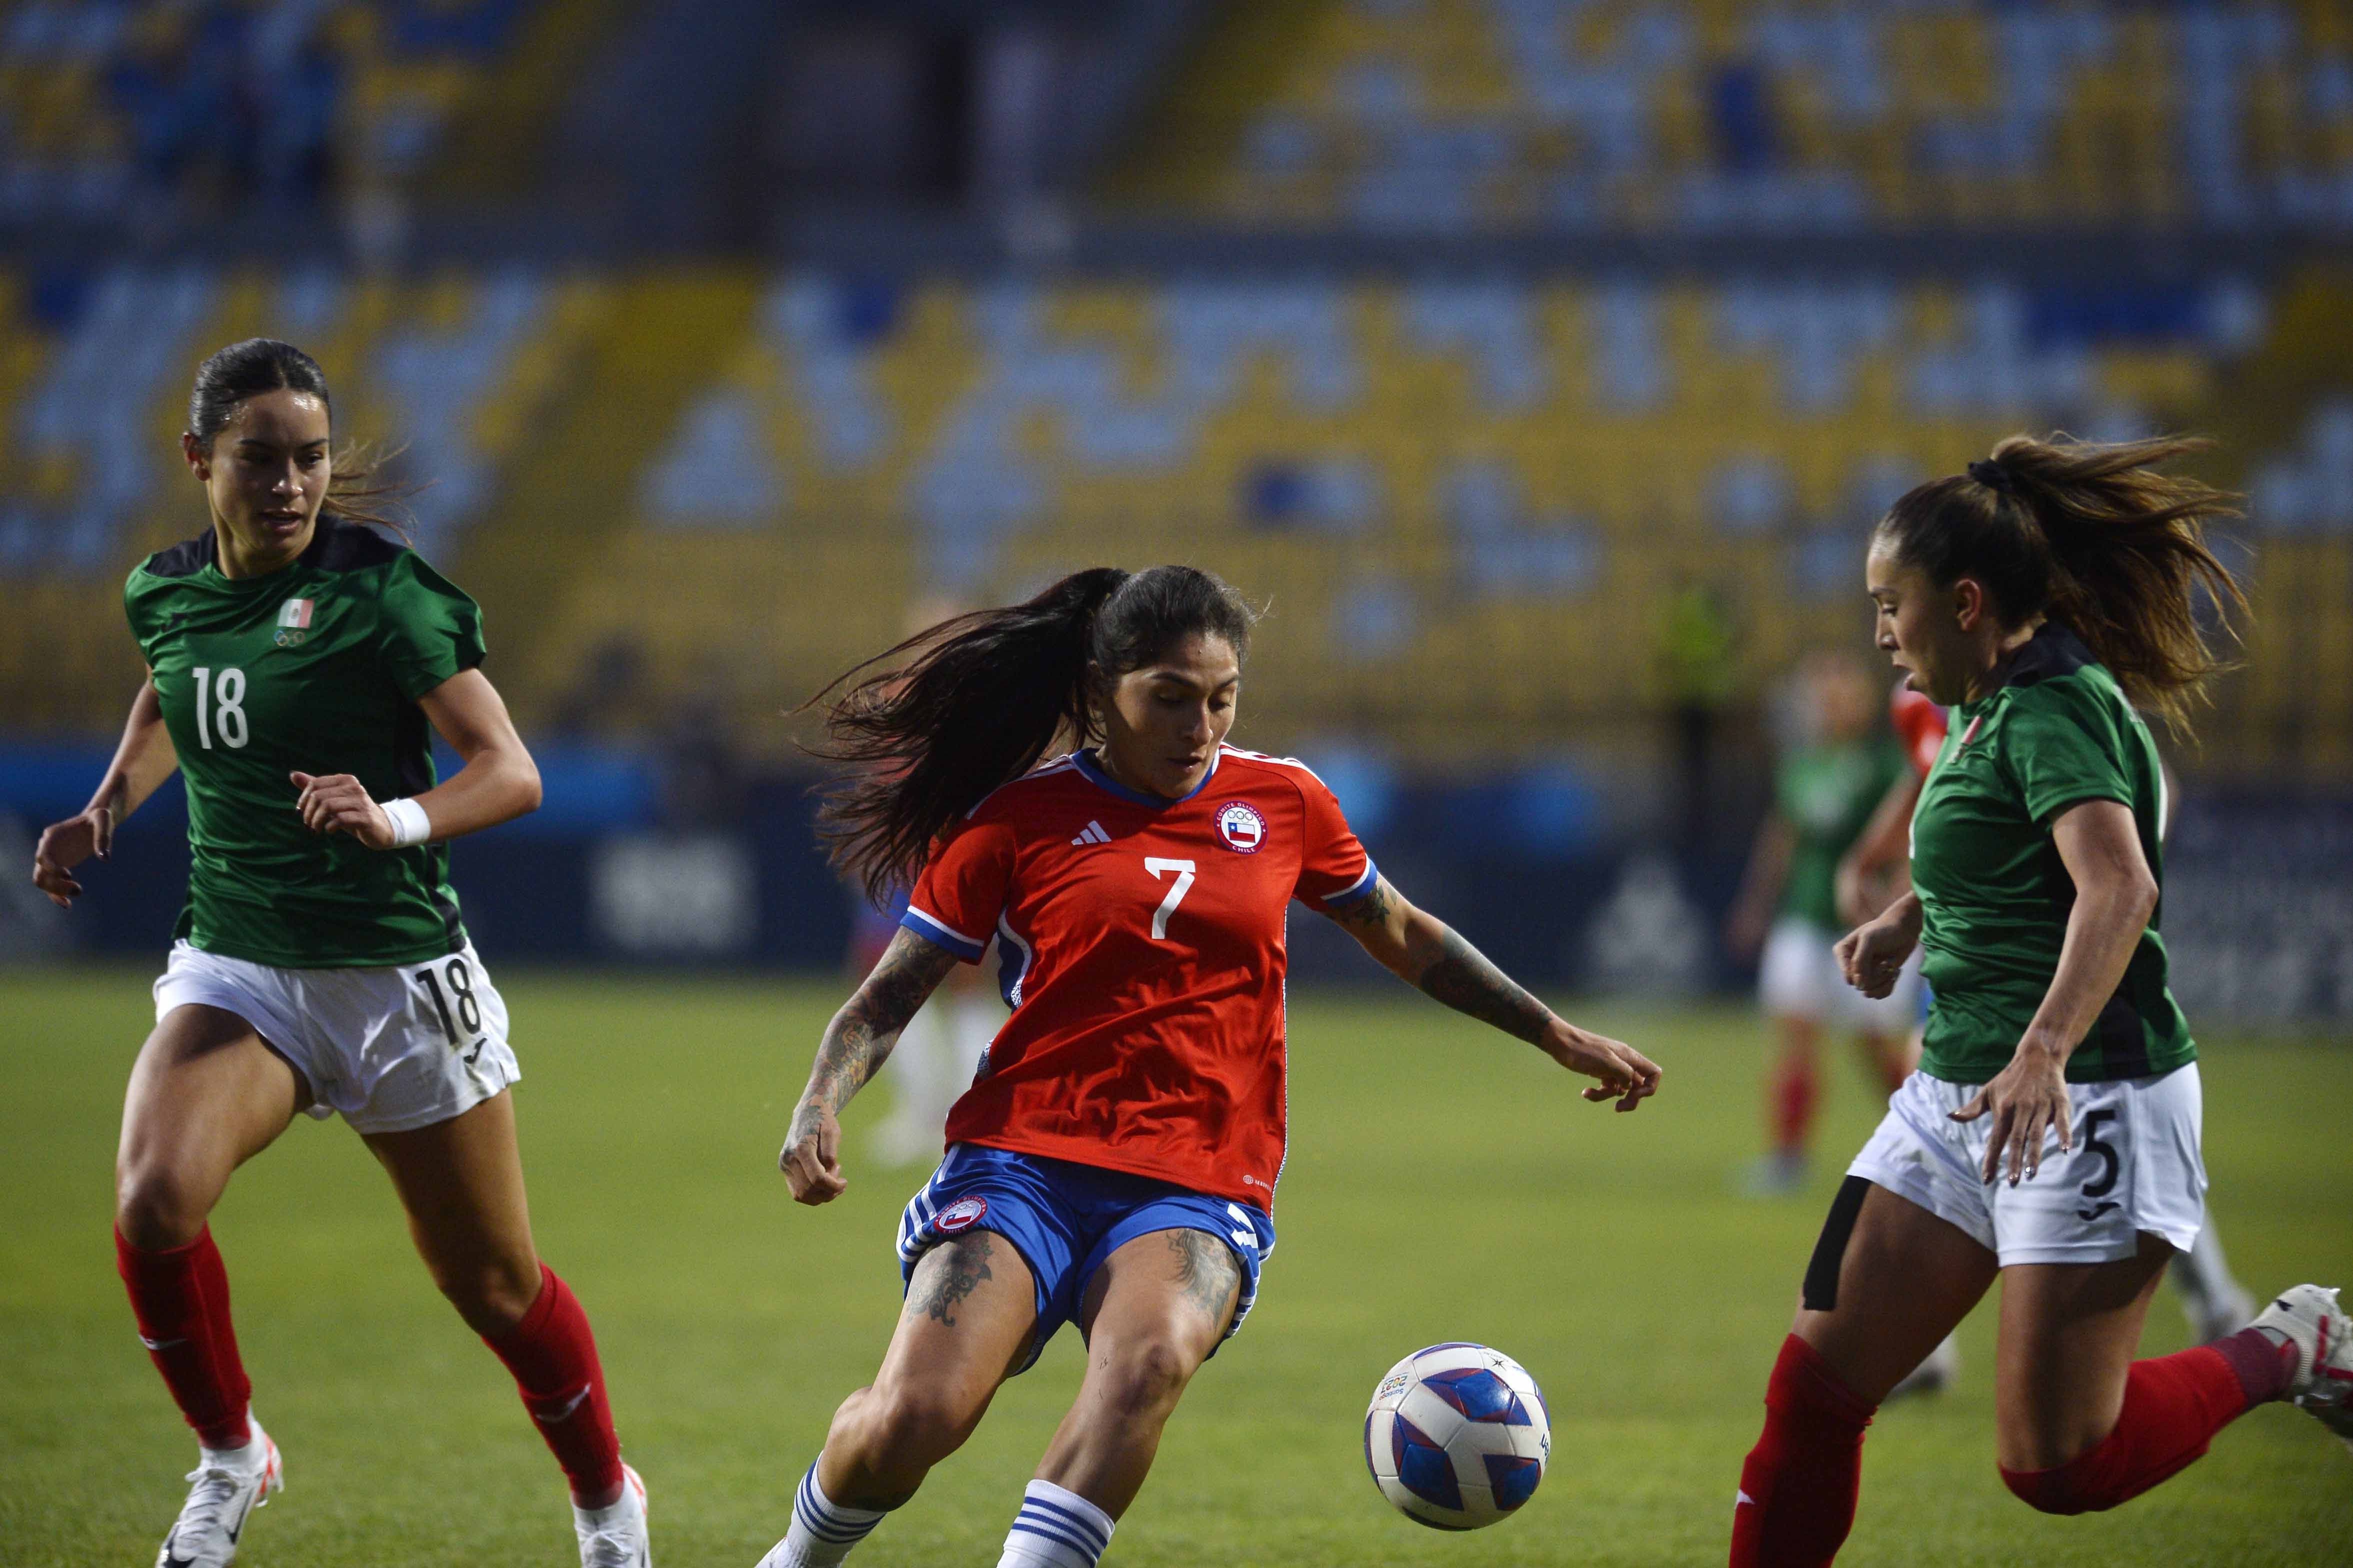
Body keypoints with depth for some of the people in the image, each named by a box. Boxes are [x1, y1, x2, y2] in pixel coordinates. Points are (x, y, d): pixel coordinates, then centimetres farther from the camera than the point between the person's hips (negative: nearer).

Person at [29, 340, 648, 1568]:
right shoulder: (162, 592, 3)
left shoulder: (378, 591, -13)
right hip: (233, 965, 3)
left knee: (494, 1285, 7)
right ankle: (230, 1458, 0)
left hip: (399, 975, -3)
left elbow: (510, 772, -16)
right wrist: (106, 809, 12)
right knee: (153, 1200, -25)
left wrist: (395, 820, -33)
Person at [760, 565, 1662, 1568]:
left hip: (1200, 1188, 1)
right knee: (915, 1416, -22)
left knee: (1148, 1362, -34)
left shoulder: (1281, 801, 12)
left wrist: (1560, 1038, 28)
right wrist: (820, 1109, -12)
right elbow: (891, 994, 6)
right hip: (1025, 1159, -1)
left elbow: (1403, 937, 27)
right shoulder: (1020, 820, 4)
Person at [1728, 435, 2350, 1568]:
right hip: (1958, 1094, 9)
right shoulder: (1995, 708, 13)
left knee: (2053, 1466, -8)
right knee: (1812, 1390, 0)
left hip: (2089, 1102, -9)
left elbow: (2118, 886, -33)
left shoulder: (2056, 707, -16)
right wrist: (1907, 916, 19)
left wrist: (2044, 1052, -46)